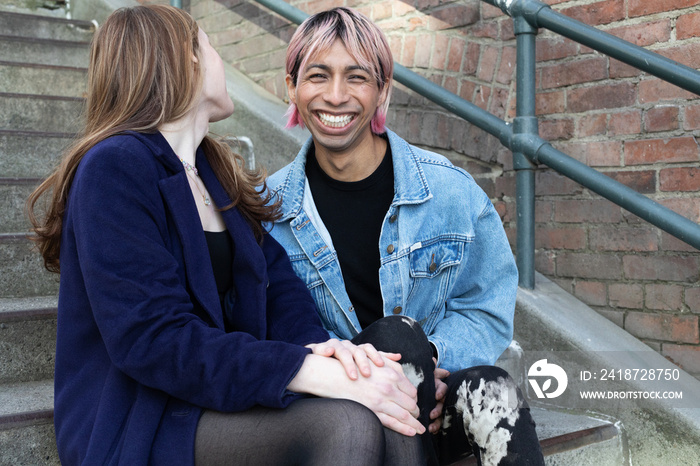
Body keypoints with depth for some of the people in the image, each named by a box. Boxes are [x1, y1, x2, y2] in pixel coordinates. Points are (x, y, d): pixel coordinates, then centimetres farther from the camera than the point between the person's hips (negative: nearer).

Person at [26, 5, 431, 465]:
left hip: (226, 401, 7)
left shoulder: (217, 172, 15)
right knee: (344, 424, -28)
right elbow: (149, 338, -22)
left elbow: (277, 280, 7)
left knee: (393, 421, -20)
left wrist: (318, 343, -16)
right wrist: (312, 372, -28)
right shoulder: (115, 168, -13)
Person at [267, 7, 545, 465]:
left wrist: (428, 361, -18)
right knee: (394, 335, -32)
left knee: (492, 391, -33)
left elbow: (488, 308, 2)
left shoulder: (450, 190, -4)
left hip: (440, 392, 0)